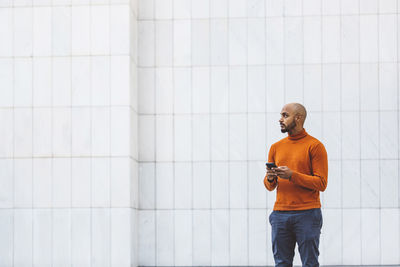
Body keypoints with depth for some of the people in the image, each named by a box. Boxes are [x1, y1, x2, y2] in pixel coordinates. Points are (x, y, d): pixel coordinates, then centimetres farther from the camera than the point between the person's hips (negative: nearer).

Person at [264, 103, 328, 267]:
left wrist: (292, 175, -16)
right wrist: (270, 179, -6)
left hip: (307, 215, -5)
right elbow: (269, 186, 17)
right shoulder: (276, 147, 15)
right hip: (280, 214, 5)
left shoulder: (315, 146, -1)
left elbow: (321, 183, -7)